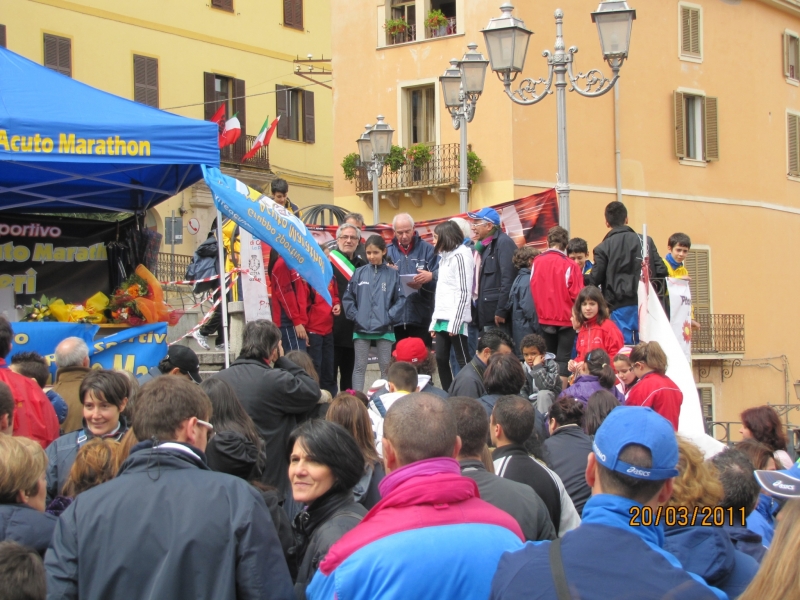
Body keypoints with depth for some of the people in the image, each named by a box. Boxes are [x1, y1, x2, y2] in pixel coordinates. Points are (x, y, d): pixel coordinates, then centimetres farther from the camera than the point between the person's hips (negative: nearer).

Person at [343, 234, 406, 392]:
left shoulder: (392, 274, -2)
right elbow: (348, 297, 4)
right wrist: (355, 316, -5)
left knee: (386, 366, 8)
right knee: (359, 367, 5)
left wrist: (390, 317, -10)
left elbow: (400, 299, -2)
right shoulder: (359, 273, 1)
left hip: (385, 329, -1)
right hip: (361, 328, 1)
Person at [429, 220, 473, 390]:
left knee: (463, 361, -5)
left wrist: (455, 321, -19)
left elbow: (463, 292, -14)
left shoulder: (461, 255, -7)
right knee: (441, 358, 6)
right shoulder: (445, 256, 20)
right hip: (443, 318, 9)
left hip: (455, 319, -9)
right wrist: (435, 319, 15)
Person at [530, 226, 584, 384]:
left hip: (544, 319, 4)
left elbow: (533, 289, 2)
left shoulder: (537, 262, -6)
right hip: (565, 319, -4)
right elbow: (577, 295, -13)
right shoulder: (570, 265, -16)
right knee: (563, 359, 2)